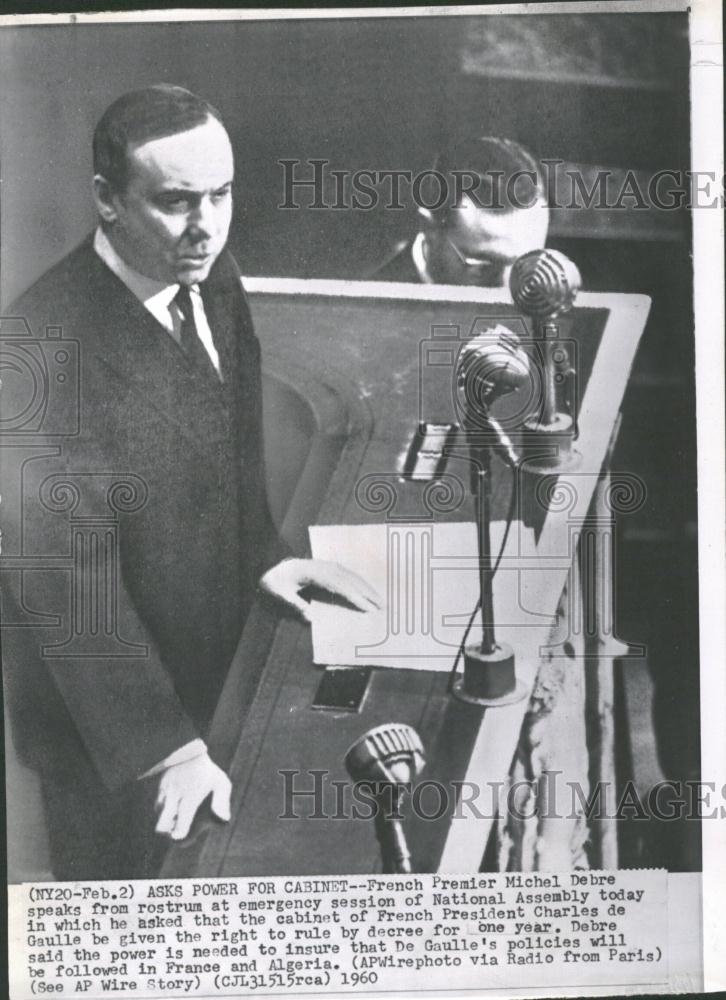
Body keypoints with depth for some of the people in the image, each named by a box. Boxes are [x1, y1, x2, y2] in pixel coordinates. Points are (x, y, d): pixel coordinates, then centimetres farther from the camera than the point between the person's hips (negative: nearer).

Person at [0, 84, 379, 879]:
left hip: (214, 663, 7)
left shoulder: (212, 277, -7)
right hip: (107, 710, -7)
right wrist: (165, 746, -27)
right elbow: (67, 577, -29)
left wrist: (262, 554, 2)